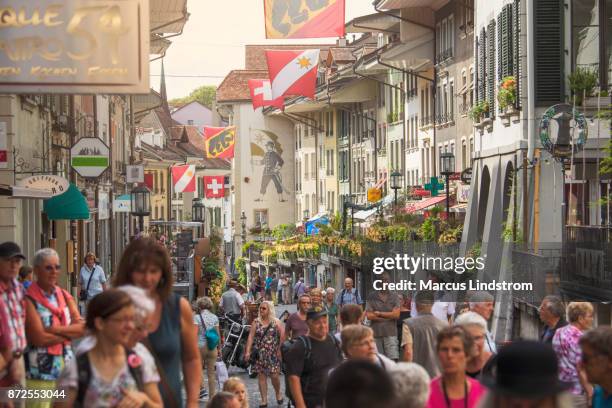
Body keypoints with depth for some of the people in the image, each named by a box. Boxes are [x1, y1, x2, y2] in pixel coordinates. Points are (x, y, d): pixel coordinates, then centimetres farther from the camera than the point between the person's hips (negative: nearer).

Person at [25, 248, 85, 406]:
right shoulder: (29, 300, -9)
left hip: (66, 368, 6)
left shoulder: (65, 296, 12)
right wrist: (70, 332, -5)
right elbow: (39, 338, -16)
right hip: (39, 373, -6)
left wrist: (54, 330, -14)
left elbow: (82, 327, 1)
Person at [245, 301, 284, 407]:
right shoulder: (256, 322, 4)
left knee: (274, 375, -6)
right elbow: (251, 337, -1)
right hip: (259, 353, 2)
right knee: (261, 376, 2)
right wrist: (248, 351, -9)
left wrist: (280, 349, -12)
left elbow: (283, 336, -4)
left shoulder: (276, 322, 0)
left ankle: (278, 393, 23)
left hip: (273, 353, -2)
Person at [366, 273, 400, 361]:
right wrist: (389, 316, -4)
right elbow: (369, 316, -5)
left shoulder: (394, 296, 7)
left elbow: (396, 314, -3)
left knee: (393, 360, -11)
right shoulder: (372, 297, 5)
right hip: (376, 333, 1)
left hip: (390, 333, -1)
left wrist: (379, 314, -2)